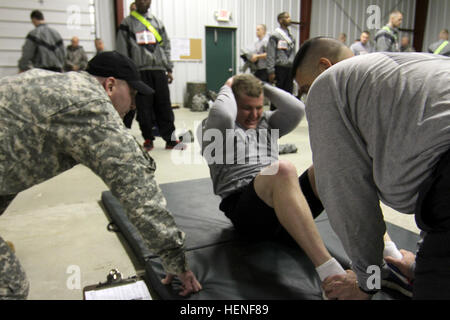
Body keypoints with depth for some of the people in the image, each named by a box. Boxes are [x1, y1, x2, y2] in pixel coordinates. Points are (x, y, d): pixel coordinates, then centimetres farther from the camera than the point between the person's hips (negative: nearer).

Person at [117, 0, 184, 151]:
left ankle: (170, 139, 6)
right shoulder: (127, 24, 7)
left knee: (164, 106, 1)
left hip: (159, 70, 2)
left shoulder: (158, 23, 16)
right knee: (144, 108, 0)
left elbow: (166, 47, 16)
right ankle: (148, 139, 11)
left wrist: (169, 69, 10)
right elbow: (122, 51, 4)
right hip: (140, 71, -2)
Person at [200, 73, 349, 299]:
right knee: (282, 169, -38)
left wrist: (265, 87, 17)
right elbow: (222, 115, -13)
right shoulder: (214, 130, 13)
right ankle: (330, 272, -46)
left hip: (287, 201, 6)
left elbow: (296, 109, 10)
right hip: (244, 209, -6)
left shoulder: (266, 122, 29)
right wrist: (227, 89, 7)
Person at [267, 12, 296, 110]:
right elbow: (270, 55, -9)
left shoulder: (291, 36, 15)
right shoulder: (275, 36, -5)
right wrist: (271, 72, -15)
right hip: (280, 68, -6)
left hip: (289, 68, 6)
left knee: (288, 92, 8)